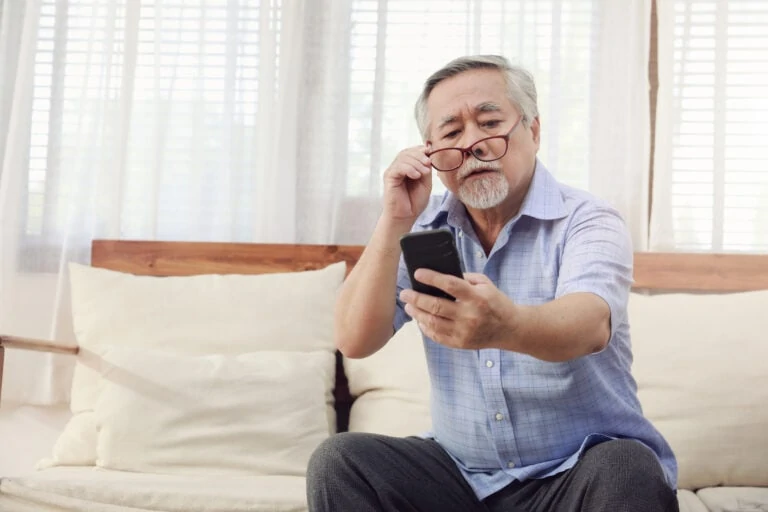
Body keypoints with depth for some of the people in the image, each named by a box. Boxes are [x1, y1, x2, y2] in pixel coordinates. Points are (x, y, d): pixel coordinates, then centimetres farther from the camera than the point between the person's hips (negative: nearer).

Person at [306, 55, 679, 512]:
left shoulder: (587, 222, -10)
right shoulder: (424, 230, 2)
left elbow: (590, 324, -31)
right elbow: (355, 341, -6)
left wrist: (507, 326, -53)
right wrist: (394, 223, -16)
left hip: (580, 473, -3)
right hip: (461, 472, 3)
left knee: (626, 471, -33)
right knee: (339, 461, -18)